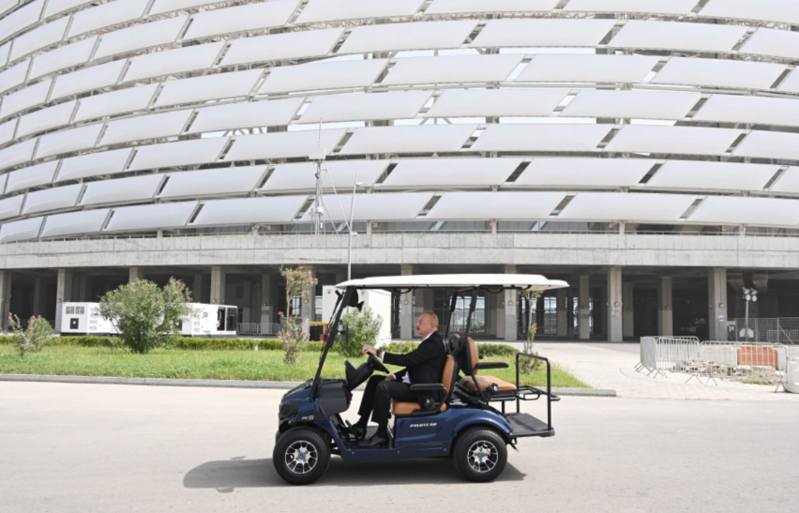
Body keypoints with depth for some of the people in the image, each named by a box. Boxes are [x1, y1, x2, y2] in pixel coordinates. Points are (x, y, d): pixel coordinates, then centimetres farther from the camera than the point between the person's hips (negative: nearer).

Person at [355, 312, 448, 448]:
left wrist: (378, 353, -24)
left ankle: (382, 435, -18)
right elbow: (412, 365, 20)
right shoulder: (430, 341, 16)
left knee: (383, 386, -28)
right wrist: (394, 376, 5)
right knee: (374, 380, 8)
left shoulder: (434, 343, -16)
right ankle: (361, 426, 6)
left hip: (423, 392, -11)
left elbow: (407, 359, -25)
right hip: (414, 384, 11)